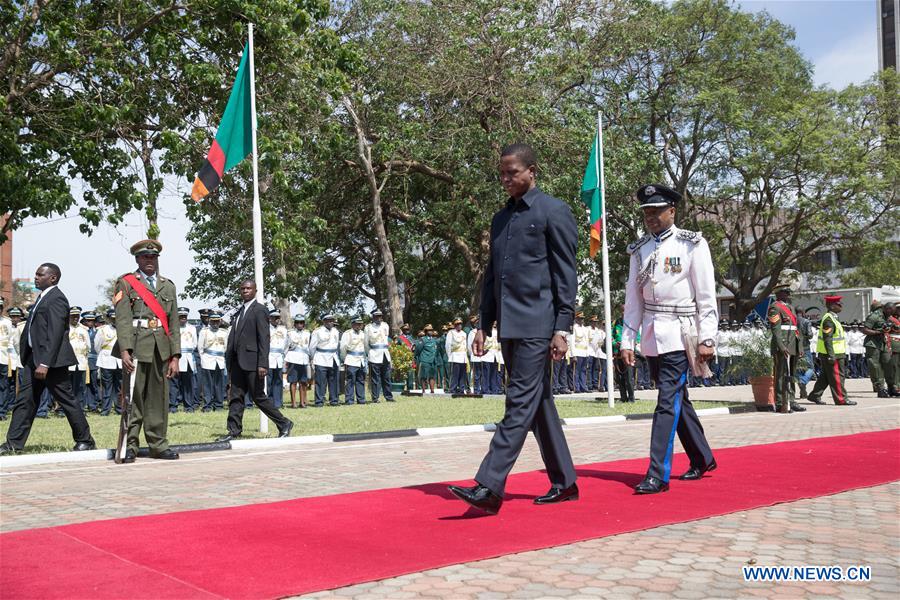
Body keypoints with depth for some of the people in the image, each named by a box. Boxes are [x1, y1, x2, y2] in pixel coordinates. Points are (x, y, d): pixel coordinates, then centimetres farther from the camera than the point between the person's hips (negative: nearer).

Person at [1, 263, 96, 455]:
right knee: (24, 401, 6)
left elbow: (55, 334, -21)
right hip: (34, 357, 9)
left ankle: (85, 441, 10)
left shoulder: (56, 299, -14)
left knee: (67, 401, -1)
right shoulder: (42, 297, 17)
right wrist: (34, 360, 14)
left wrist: (45, 363, -26)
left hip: (51, 360, -9)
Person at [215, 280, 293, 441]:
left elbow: (264, 339, -15)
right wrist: (229, 361, 13)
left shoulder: (259, 310, -8)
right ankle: (234, 431, 11)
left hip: (252, 362, -8)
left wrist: (262, 364, -21)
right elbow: (234, 339, 17)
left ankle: (284, 424, 8)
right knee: (235, 397, 6)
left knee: (258, 396, -3)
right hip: (238, 362, 8)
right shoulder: (240, 312, 18)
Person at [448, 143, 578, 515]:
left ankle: (489, 488, -14)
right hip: (508, 327, 8)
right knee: (538, 404, 11)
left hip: (537, 325, -8)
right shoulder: (501, 218, 18)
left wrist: (562, 328, -13)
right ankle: (564, 483, 21)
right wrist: (483, 324, 15)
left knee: (520, 404, -10)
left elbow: (566, 275, -8)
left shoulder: (554, 212, -3)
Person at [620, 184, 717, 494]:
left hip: (679, 333, -6)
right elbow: (633, 298, 11)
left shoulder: (692, 244, -3)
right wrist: (627, 341, 6)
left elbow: (707, 296, -6)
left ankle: (658, 475, -9)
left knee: (668, 401, -11)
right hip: (652, 337, 6)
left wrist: (707, 339, -11)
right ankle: (703, 459, 31)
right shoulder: (639, 250, 10)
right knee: (678, 399, 15)